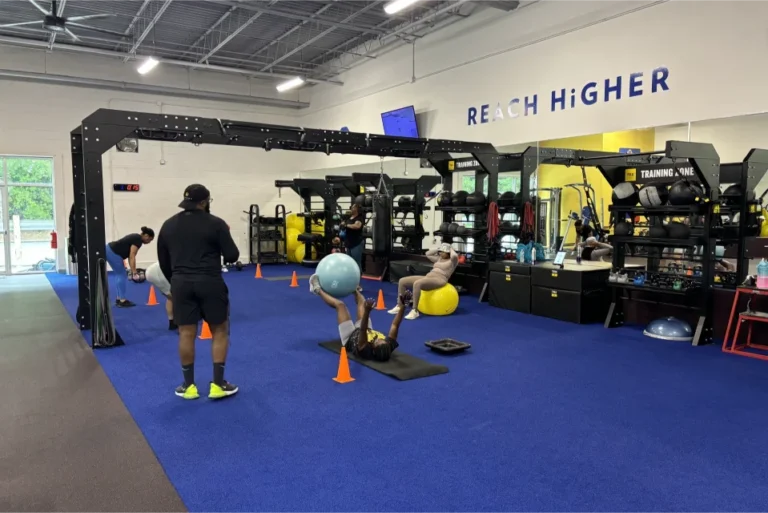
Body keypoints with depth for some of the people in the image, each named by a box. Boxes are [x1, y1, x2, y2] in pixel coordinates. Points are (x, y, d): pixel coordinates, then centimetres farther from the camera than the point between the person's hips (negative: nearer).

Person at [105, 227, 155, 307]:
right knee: (122, 276, -4)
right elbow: (132, 257, -17)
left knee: (121, 276, 14)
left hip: (109, 251, 10)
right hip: (113, 253, -10)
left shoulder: (136, 238, 16)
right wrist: (134, 272, -15)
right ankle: (122, 301, -2)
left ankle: (119, 299, 19)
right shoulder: (138, 240, -13)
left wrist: (132, 270, 22)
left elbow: (130, 256, 20)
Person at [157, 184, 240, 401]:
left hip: (181, 284, 4)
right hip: (210, 283, -4)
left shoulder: (168, 225, 10)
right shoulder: (215, 223, -5)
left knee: (186, 334, 8)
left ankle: (189, 386, 15)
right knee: (220, 331, 7)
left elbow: (163, 261, 15)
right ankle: (218, 384, 7)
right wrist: (219, 247, 16)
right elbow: (232, 256, -5)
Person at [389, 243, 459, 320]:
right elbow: (428, 254, 35)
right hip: (427, 277, 10)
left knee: (417, 284, -38)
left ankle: (415, 311, -36)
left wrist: (451, 249, -1)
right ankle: (400, 307, 2)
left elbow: (455, 256, -21)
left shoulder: (452, 261, 2)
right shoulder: (439, 258, 25)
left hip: (439, 280, -9)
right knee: (402, 281, -2)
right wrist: (438, 249, 27)